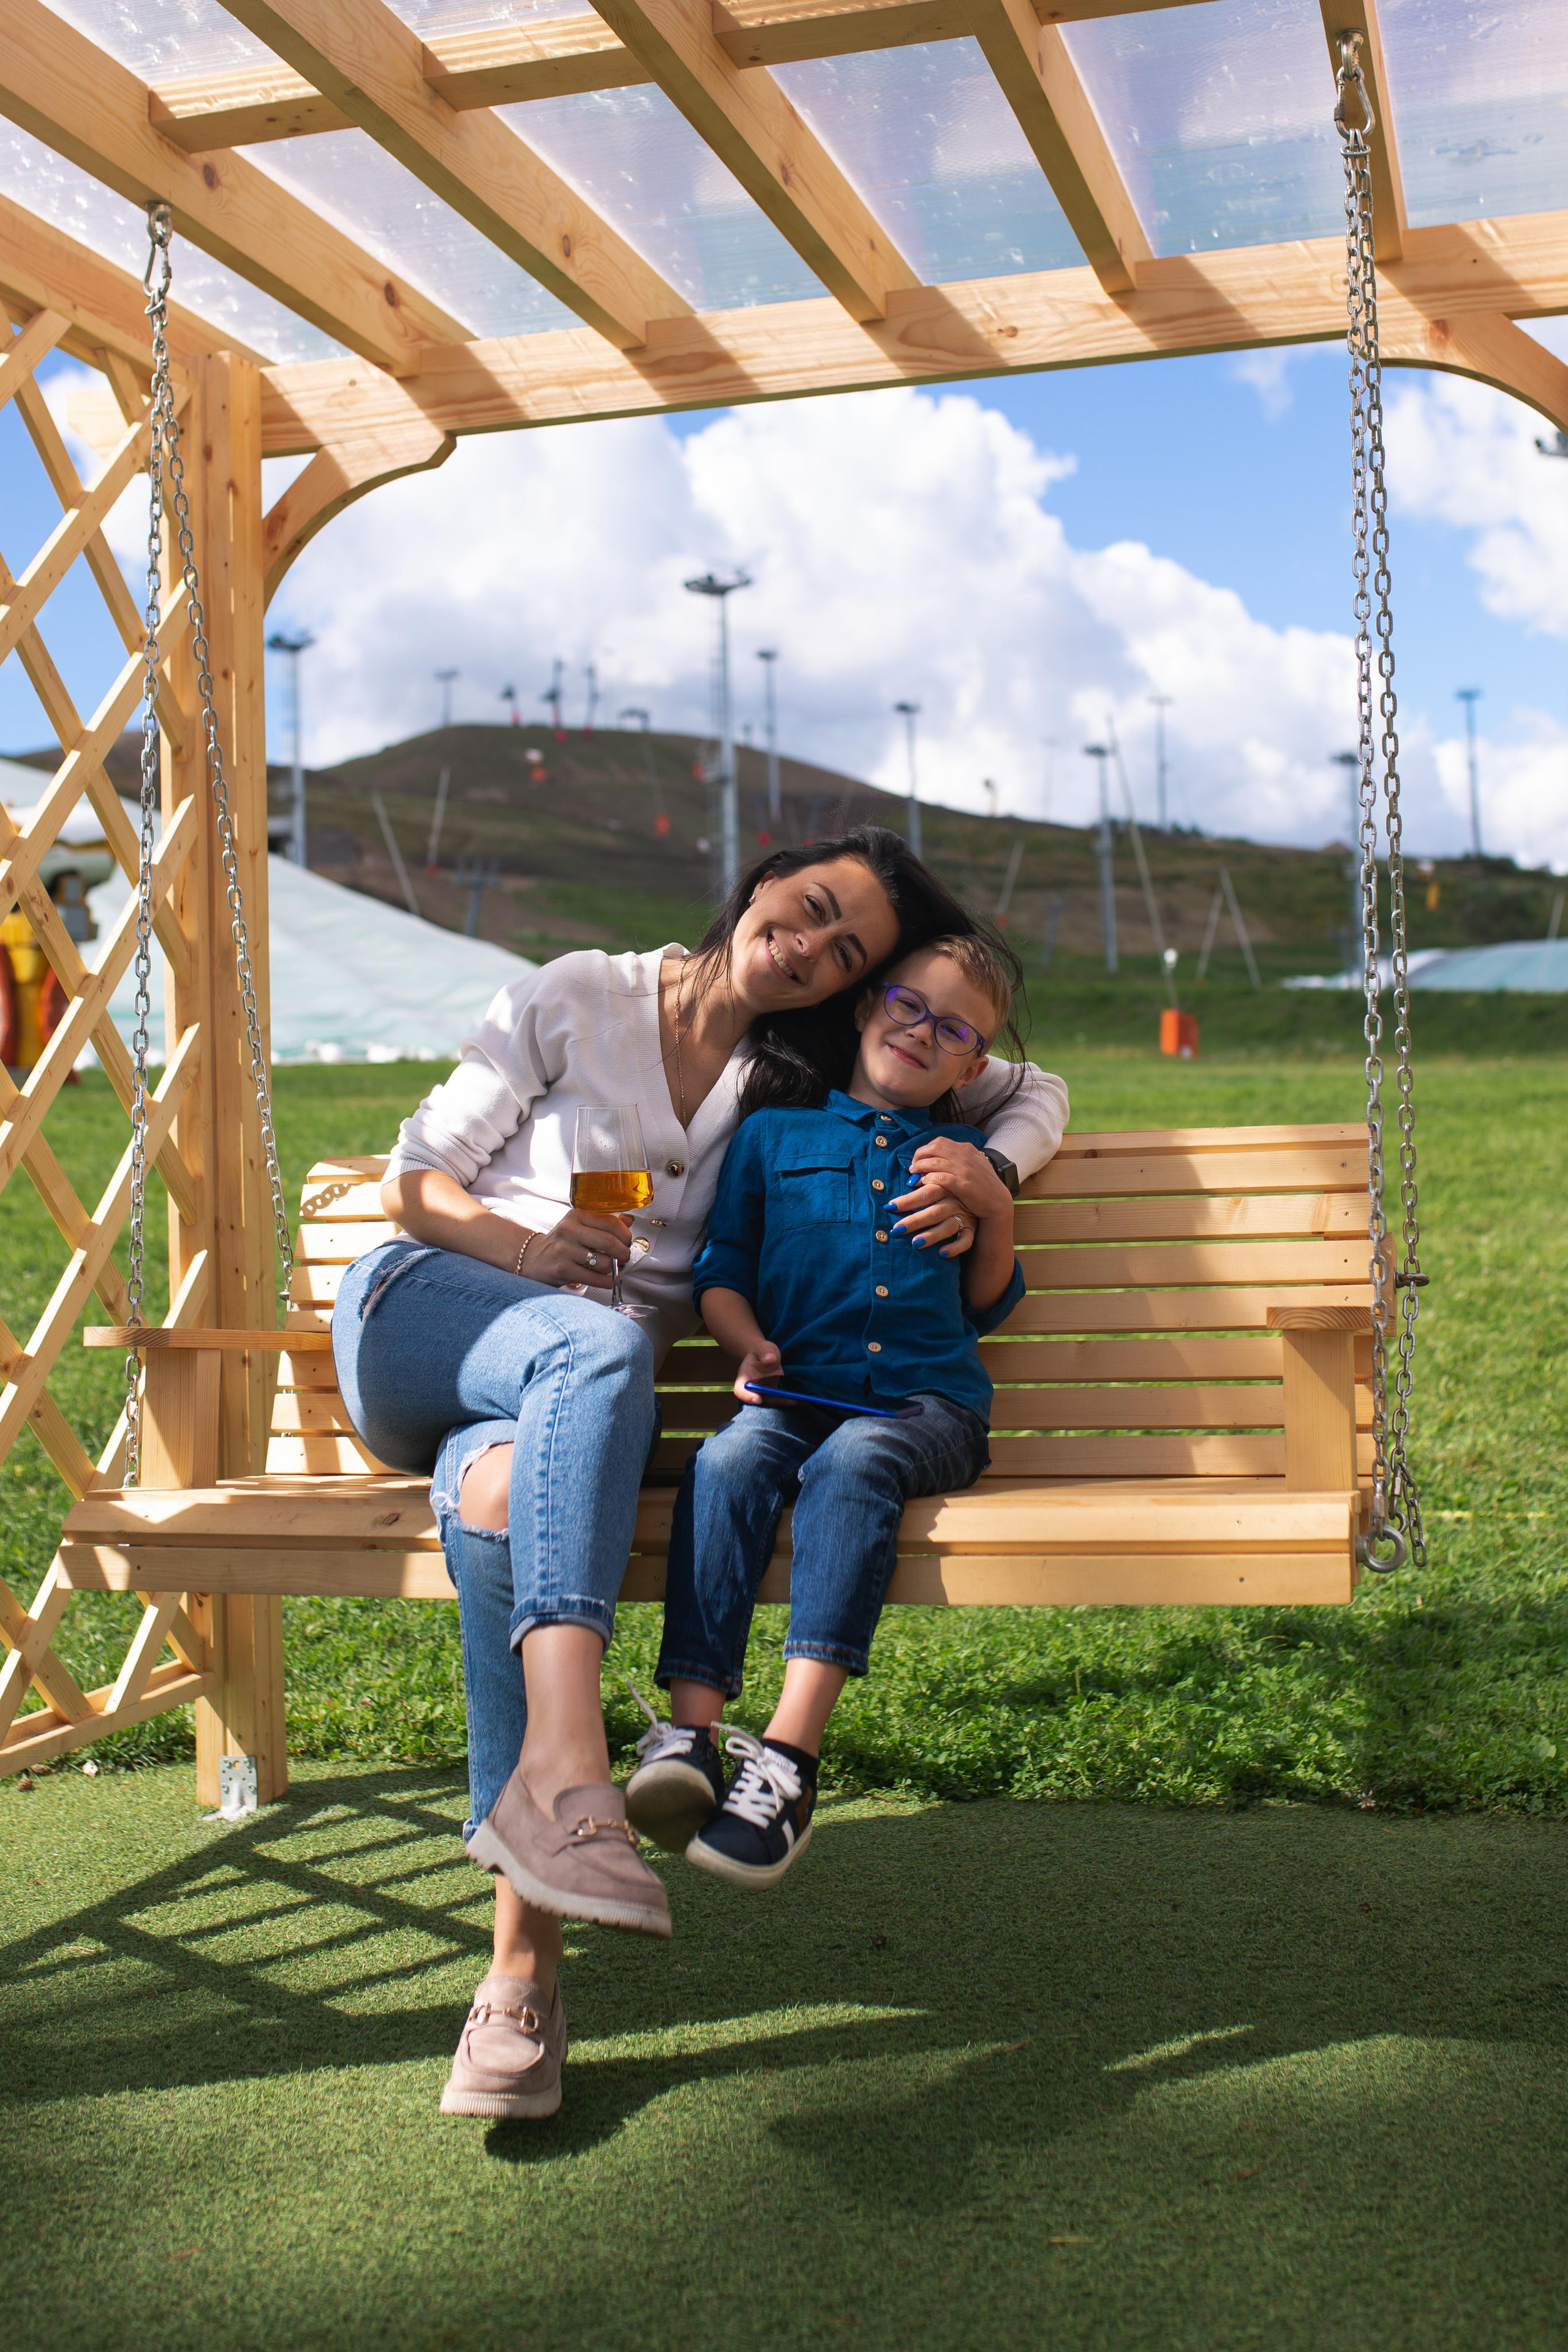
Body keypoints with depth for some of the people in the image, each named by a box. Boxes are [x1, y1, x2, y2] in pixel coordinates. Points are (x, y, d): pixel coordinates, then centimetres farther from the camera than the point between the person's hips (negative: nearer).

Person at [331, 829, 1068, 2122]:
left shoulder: (816, 1075, 12)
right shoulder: (578, 997, 5)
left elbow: (1035, 1092, 18)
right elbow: (417, 1176, 6)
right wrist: (526, 1244, -15)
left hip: (572, 1389, 1)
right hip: (426, 1304, -1)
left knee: (503, 1497, -37)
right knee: (600, 1346, -38)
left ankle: (522, 1967, -42)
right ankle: (568, 1771, -53)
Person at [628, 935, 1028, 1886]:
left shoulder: (966, 1159, 23)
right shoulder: (774, 1136, 20)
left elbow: (986, 1308, 25)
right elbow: (720, 1273, 18)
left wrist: (997, 1211, 8)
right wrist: (752, 1344, -2)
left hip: (924, 1400, -1)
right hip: (795, 1391, 1)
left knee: (851, 1462, -35)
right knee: (731, 1461, -33)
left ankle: (789, 1760, -44)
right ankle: (689, 1732, -40)